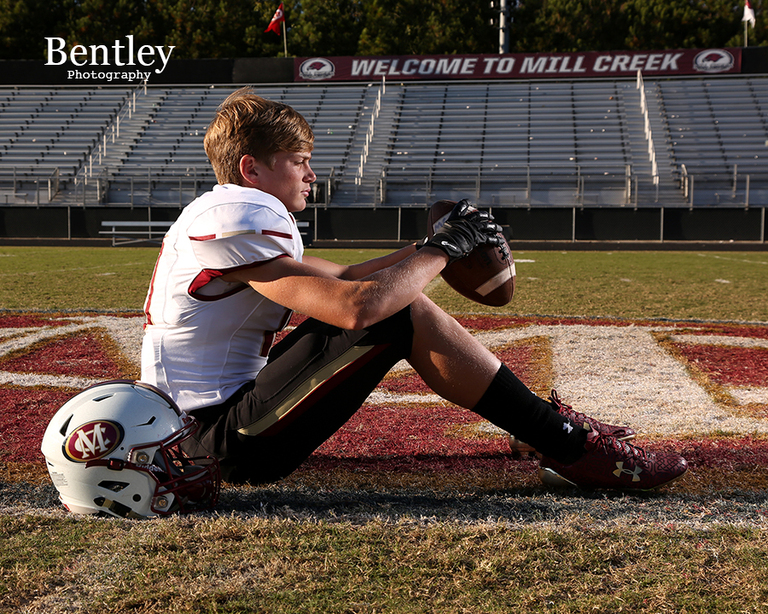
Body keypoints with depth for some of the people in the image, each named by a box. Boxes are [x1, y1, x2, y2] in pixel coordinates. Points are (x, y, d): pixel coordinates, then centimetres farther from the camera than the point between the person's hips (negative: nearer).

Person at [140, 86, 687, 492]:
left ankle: (548, 426, 9)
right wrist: (443, 249, -14)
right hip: (225, 445, -10)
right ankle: (575, 449, -10)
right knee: (403, 312, -19)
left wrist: (429, 247, 8)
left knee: (395, 294, 5)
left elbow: (339, 280, 17)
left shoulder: (236, 216, 15)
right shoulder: (238, 219, -18)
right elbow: (354, 305, -29)